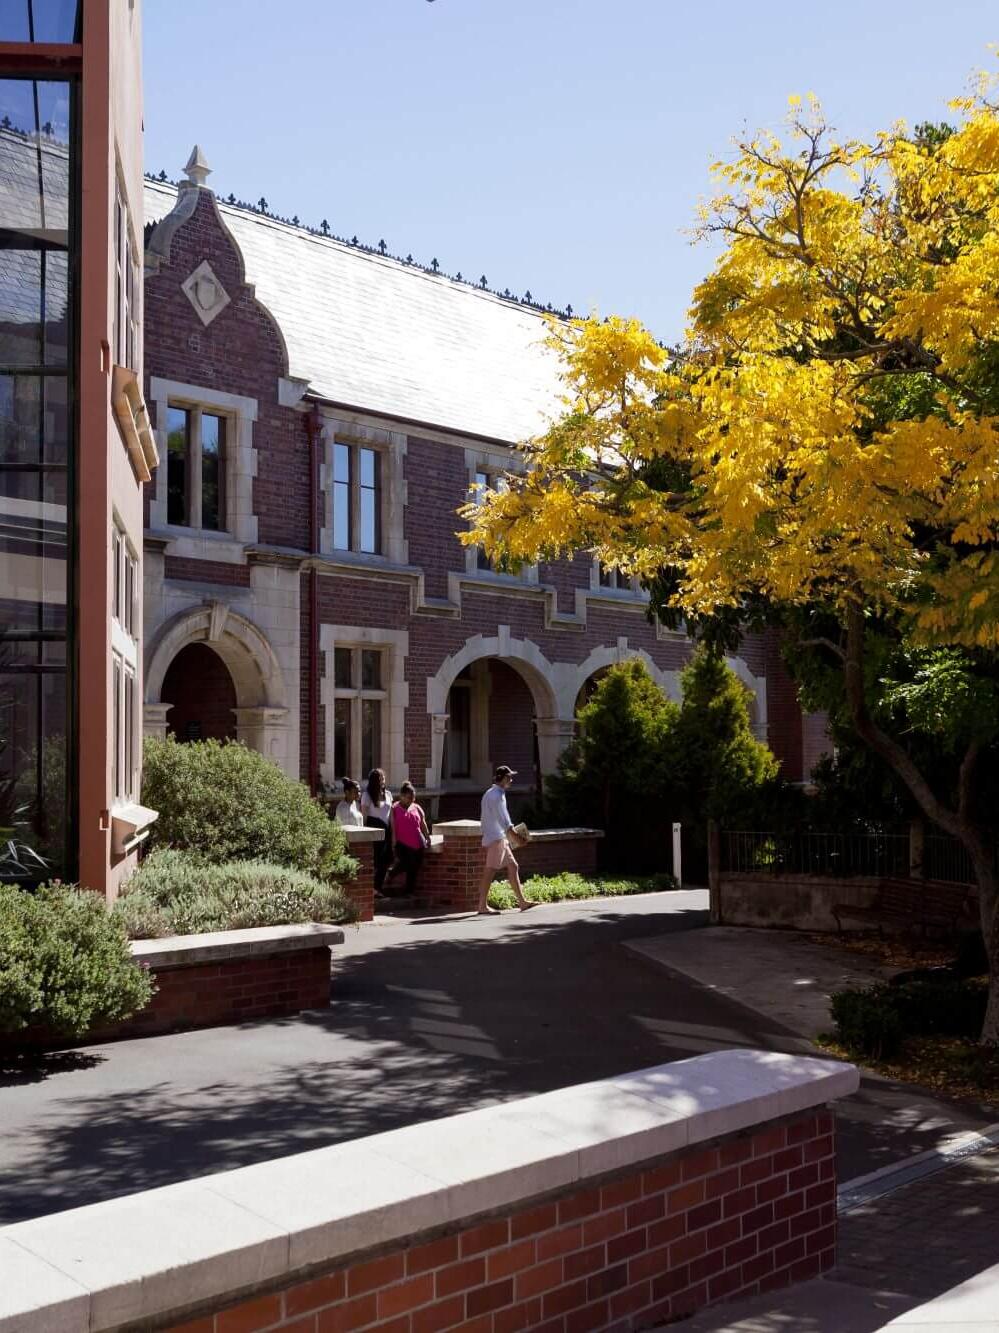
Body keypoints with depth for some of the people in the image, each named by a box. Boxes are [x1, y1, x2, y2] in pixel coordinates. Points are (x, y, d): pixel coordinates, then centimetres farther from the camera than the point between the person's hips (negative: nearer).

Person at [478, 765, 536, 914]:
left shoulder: (491, 793, 18)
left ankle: (522, 902, 12)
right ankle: (483, 906, -5)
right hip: (496, 838, -10)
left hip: (499, 838, 10)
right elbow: (503, 820, -18)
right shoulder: (497, 795, -14)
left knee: (513, 867, 10)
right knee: (490, 871, -8)